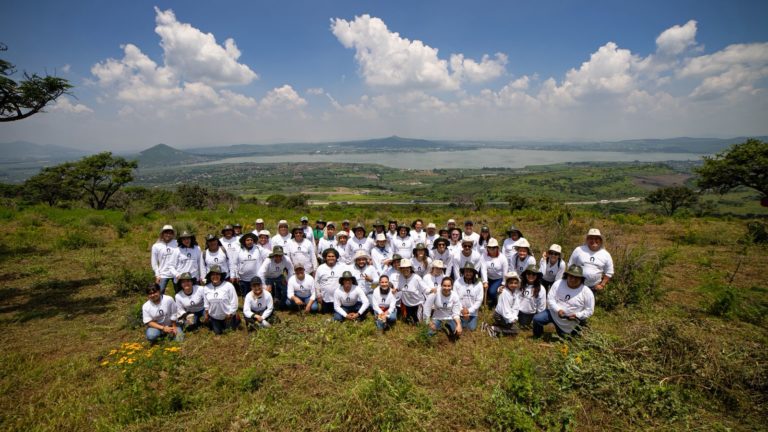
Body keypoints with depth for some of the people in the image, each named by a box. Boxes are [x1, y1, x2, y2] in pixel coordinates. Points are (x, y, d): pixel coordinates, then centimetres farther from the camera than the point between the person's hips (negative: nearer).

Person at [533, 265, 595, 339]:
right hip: (554, 313, 1)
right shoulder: (558, 284, -12)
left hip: (570, 321, 0)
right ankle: (536, 338, 8)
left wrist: (577, 315, -25)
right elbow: (550, 298, -11)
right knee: (537, 319, -19)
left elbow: (589, 310, -10)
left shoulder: (587, 292, -15)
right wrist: (558, 310, -26)